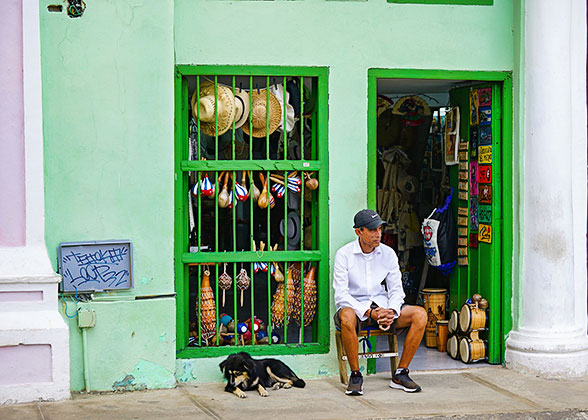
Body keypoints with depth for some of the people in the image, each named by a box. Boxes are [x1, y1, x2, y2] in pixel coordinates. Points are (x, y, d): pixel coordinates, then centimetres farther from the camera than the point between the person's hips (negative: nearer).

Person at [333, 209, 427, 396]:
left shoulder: (388, 253, 4)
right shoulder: (344, 254, -8)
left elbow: (396, 290, 5)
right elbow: (341, 295, -14)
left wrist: (392, 312, -18)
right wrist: (369, 312, -26)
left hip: (382, 306, 4)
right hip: (355, 307, -4)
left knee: (420, 314, -19)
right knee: (347, 316, -40)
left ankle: (400, 374, -13)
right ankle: (355, 375, -23)